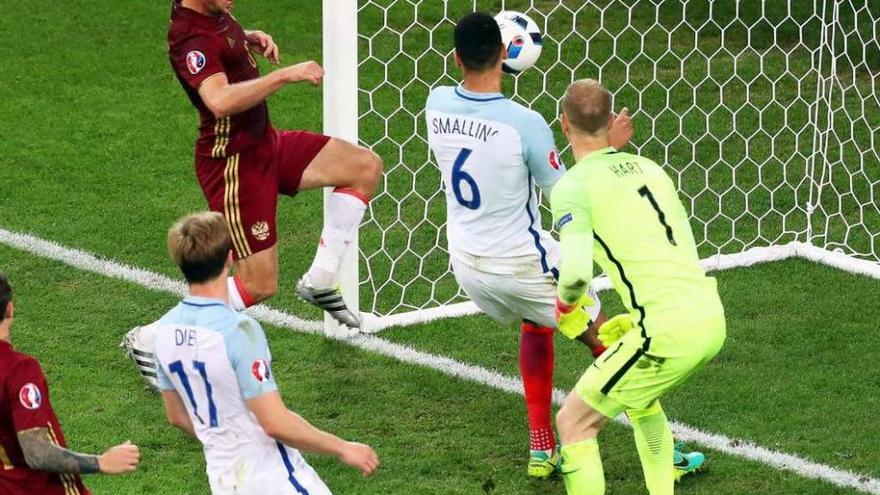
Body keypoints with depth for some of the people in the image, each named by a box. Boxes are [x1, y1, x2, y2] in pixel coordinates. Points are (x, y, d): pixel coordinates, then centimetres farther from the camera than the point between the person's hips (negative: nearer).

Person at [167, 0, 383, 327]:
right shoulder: (190, 37, -26)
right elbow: (220, 101, -43)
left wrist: (250, 40, 9)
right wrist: (286, 75, -41)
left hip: (264, 143, 10)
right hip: (232, 164, -10)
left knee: (366, 167, 5)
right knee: (260, 286, -6)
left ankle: (319, 282, 10)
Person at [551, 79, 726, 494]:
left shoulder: (572, 186, -5)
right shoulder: (649, 169, 17)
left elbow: (576, 273, -19)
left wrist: (566, 306, 4)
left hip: (670, 333, -8)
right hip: (711, 319, 8)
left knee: (574, 423, 6)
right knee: (639, 396, 35)